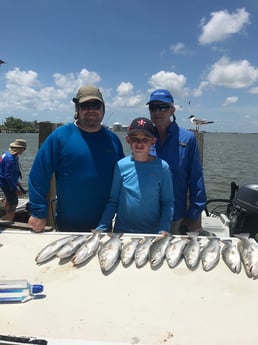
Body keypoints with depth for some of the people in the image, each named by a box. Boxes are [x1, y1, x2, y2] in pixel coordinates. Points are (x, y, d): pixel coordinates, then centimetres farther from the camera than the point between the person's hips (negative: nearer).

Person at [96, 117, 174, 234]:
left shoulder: (162, 167, -7)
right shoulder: (121, 165, -5)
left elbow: (167, 203, -4)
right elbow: (112, 201, -1)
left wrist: (164, 229, -14)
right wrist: (101, 228, -6)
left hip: (153, 232, 0)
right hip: (121, 231, 1)